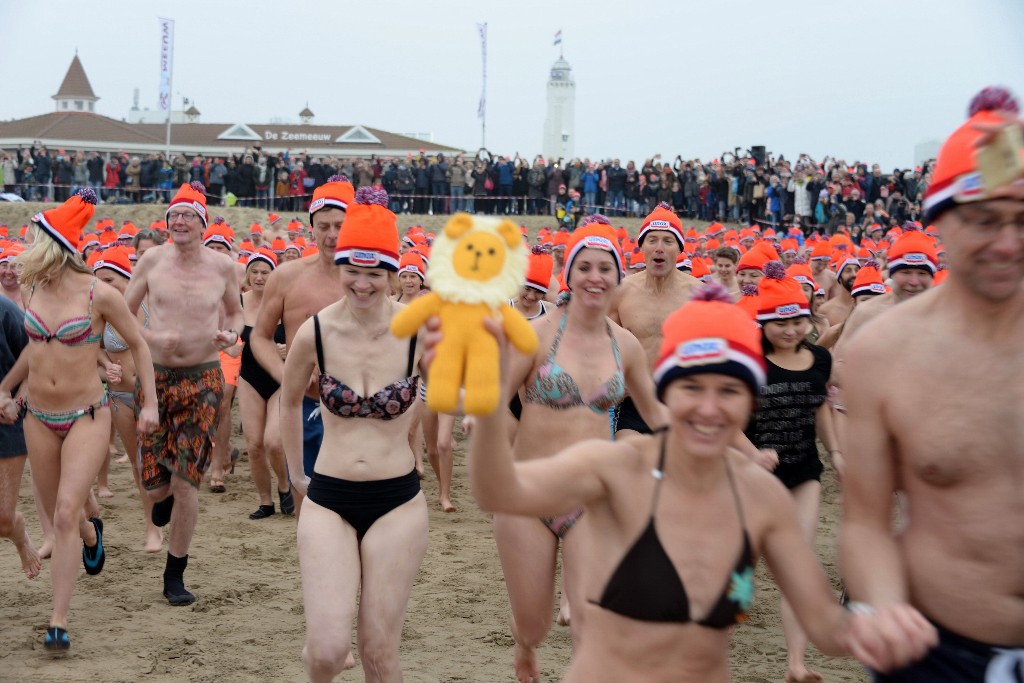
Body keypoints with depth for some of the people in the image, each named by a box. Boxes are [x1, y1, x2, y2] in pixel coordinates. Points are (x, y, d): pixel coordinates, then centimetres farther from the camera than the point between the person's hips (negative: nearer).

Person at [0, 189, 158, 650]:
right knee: (57, 514, 16)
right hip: (39, 418, 5)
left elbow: (138, 345, -1)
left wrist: (150, 404, -4)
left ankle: (59, 620, -11)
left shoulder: (99, 294, -14)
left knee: (66, 512, -16)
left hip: (86, 417, -5)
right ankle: (91, 533, 53)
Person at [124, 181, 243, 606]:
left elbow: (235, 312, 16)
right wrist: (152, 338, -13)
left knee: (186, 482, -3)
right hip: (155, 376, 1)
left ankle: (175, 576, 13)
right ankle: (165, 495, 42)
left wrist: (231, 335, -6)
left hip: (202, 380, -1)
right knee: (154, 481, 0)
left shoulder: (222, 266, 0)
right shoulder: (152, 260, -1)